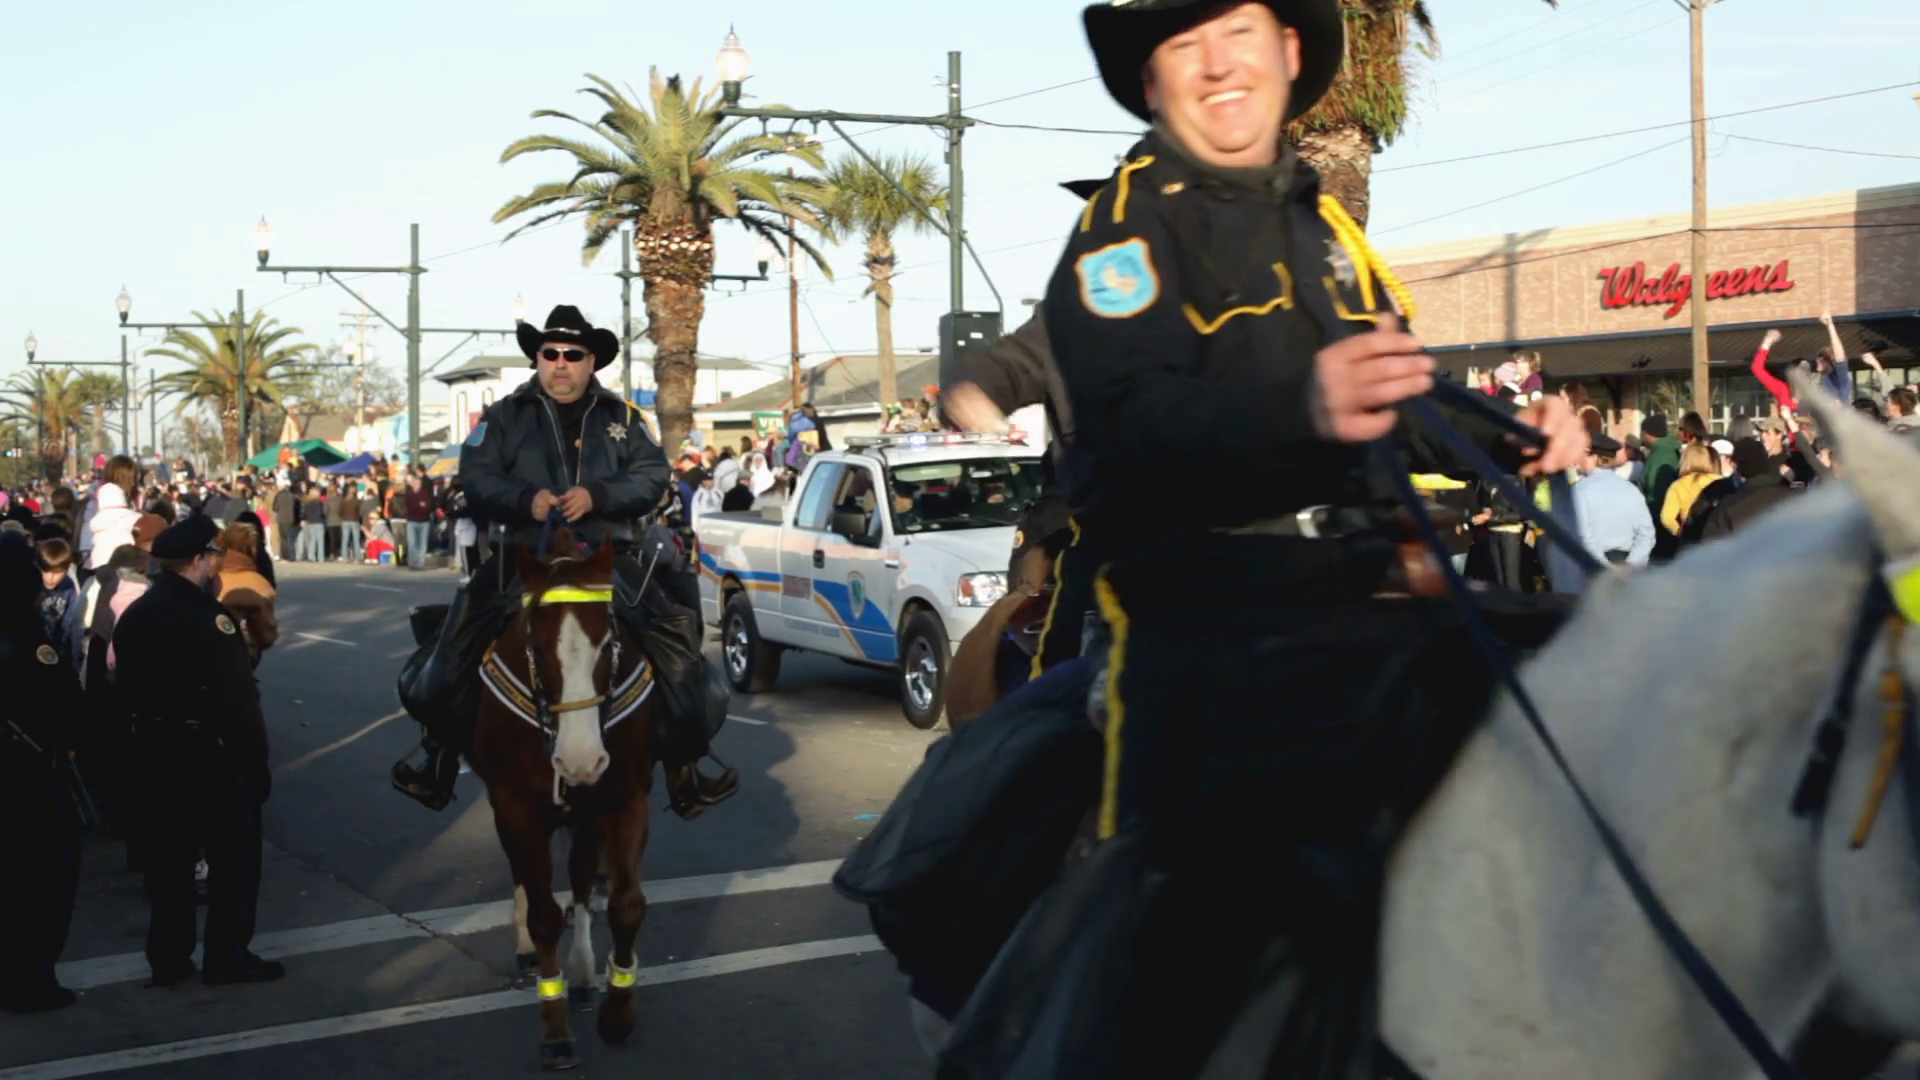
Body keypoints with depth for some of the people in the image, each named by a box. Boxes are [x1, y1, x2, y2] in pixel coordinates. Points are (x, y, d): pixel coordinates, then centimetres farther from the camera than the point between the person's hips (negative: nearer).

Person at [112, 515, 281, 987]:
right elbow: (238, 697, -20)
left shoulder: (133, 614, 8)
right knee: (233, 853, 4)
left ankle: (168, 959, 18)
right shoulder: (207, 615, -19)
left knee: (167, 856, 13)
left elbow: (126, 688, 13)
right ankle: (227, 957, 9)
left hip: (155, 750, 8)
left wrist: (146, 737, 17)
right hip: (210, 750, -8)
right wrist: (256, 759, -13)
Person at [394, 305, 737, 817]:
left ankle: (684, 766, 3)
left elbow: (653, 476, 2)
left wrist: (597, 495, -16)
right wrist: (525, 499, -19)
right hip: (526, 553, 0)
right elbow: (476, 478, 0)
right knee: (461, 637, -13)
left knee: (674, 637, -10)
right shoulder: (505, 415, 7)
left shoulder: (622, 417, 10)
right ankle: (441, 757, 4)